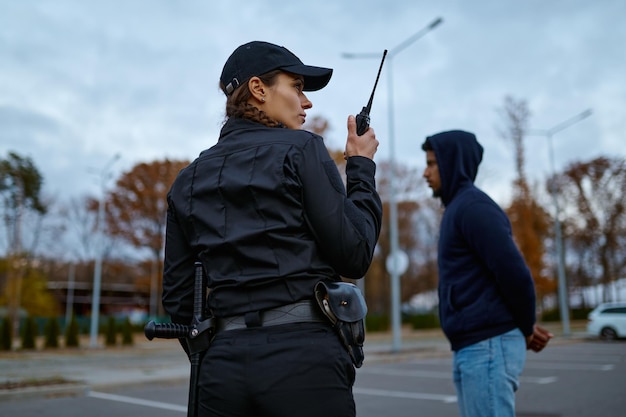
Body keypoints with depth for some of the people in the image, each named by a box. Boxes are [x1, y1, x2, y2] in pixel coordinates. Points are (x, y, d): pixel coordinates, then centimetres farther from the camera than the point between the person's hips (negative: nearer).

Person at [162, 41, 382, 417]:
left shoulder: (189, 180, 13)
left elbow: (178, 297, 13)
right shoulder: (300, 149, -3)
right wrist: (361, 168, 5)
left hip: (224, 362, 5)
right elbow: (354, 256, -6)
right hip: (303, 356, -5)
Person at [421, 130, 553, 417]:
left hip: (488, 348, -10)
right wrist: (526, 328, 11)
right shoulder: (458, 210, 20)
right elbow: (507, 274, 23)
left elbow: (514, 272, -19)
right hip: (473, 350, 10)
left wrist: (526, 328, -3)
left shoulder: (473, 206, -10)